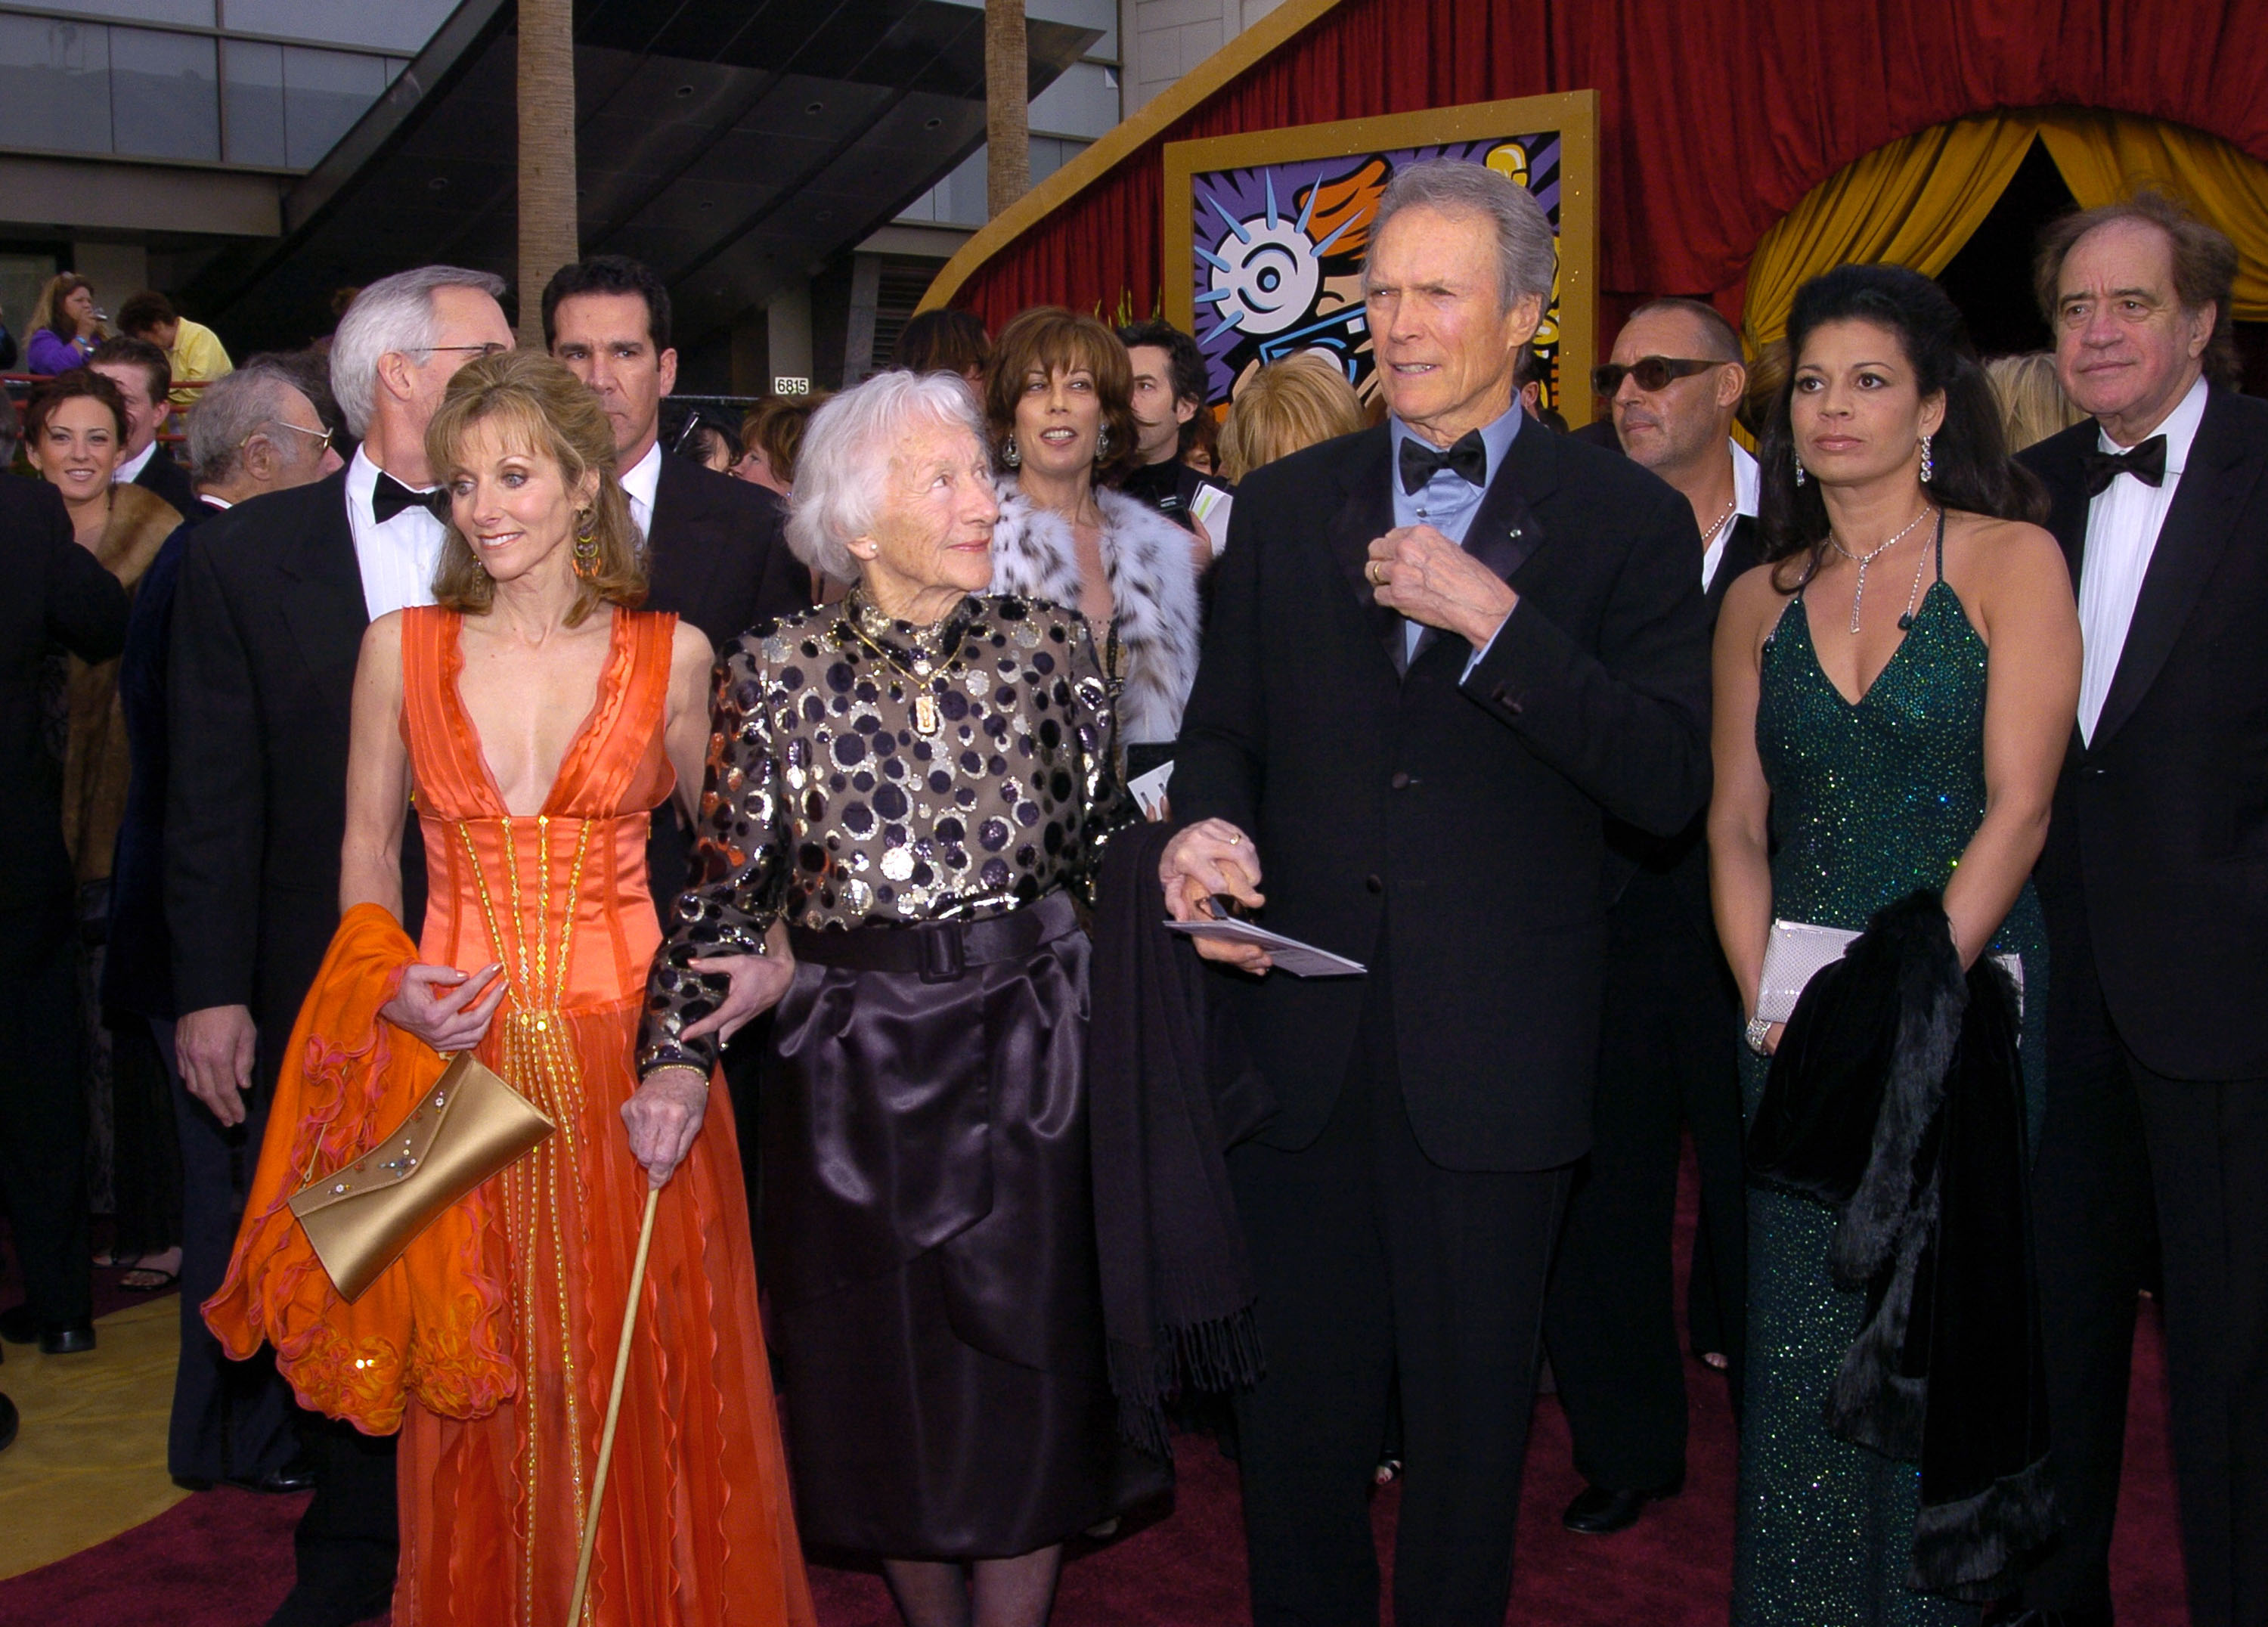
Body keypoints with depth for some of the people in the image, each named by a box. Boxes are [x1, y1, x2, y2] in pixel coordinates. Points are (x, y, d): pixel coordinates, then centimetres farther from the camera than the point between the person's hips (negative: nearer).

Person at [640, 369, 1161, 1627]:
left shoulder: (1048, 645, -1)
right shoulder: (777, 673, -5)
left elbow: (1099, 846, 5)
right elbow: (727, 887, -6)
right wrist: (675, 1055, -13)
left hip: (1030, 1061, 1)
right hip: (855, 1074, 0)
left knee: (1028, 1389, 9)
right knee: (889, 1394, 13)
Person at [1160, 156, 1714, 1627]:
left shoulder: (1624, 517, -2)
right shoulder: (1286, 506, 9)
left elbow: (1672, 784, -11)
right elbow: (1225, 728, 15)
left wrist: (1495, 622, -19)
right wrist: (1212, 822, -7)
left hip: (1494, 1051, -3)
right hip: (1301, 1031, 3)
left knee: (1472, 1416, 11)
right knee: (1299, 1404, 13)